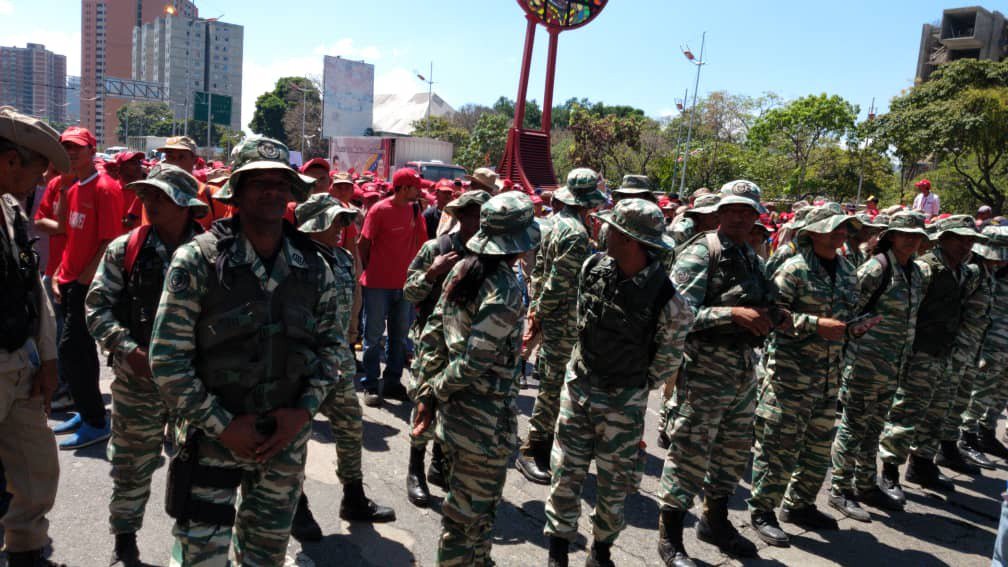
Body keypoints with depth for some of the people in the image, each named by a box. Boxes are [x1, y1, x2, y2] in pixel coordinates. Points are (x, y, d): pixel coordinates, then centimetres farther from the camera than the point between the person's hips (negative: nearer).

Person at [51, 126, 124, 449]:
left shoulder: (105, 188, -12)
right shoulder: (73, 189, 15)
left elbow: (110, 241, -16)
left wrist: (84, 278, -17)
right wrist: (60, 274, 10)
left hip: (89, 284, -9)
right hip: (71, 281, 9)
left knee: (71, 349, -9)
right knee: (82, 348, 14)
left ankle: (95, 423, 0)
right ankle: (86, 413, 26)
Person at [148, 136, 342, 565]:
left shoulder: (313, 267, 0)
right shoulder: (197, 260, -12)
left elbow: (333, 343, 7)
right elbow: (167, 358, -12)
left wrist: (303, 410, -6)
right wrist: (222, 425, -13)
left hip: (287, 437, 4)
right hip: (213, 435, -3)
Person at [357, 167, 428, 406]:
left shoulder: (414, 209, 5)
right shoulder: (379, 210, -11)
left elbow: (420, 241, 8)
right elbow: (363, 244, -6)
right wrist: (369, 271, 1)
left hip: (403, 283, 6)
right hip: (378, 285, -6)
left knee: (399, 336, 12)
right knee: (374, 336, 3)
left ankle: (393, 382, 23)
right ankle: (371, 386, 12)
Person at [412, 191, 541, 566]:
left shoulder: (462, 270, 2)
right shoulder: (504, 292, -22)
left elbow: (432, 336, 4)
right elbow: (472, 363, -24)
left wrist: (427, 392, 6)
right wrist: (438, 391, -8)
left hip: (455, 410, 8)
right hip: (487, 422, -8)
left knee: (479, 504, 26)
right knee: (468, 511, 10)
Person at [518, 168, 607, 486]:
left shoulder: (555, 221, 11)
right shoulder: (576, 232, -18)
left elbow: (539, 267, 14)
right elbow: (560, 280, -21)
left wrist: (537, 307, 13)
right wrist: (540, 312, -10)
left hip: (551, 316, 10)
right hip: (564, 320, -10)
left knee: (553, 383, 19)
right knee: (554, 386, -2)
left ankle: (545, 441, 31)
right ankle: (532, 450, 7)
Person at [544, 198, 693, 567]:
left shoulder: (667, 300, -22)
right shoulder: (593, 267, -8)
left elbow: (666, 363, -5)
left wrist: (634, 387, 5)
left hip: (623, 403, -3)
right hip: (578, 386, 3)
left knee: (614, 486, 12)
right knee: (565, 475, 9)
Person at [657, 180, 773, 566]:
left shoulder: (752, 258, 13)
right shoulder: (700, 253, -11)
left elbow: (764, 305, 23)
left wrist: (767, 316, 2)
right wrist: (734, 312, -26)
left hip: (744, 368, 8)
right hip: (704, 367, -8)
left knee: (735, 450, 18)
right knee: (689, 451, -1)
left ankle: (715, 521, 39)